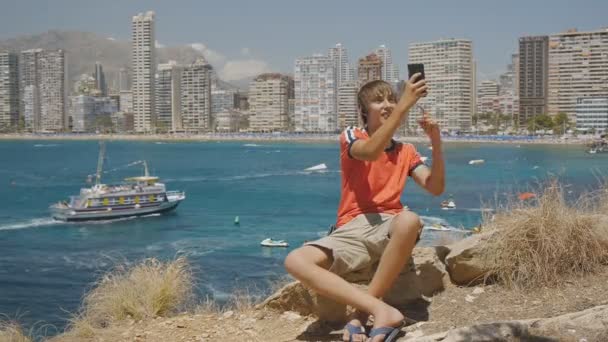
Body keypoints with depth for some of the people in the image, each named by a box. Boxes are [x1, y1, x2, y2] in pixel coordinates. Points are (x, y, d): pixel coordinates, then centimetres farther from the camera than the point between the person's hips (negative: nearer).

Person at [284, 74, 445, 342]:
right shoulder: (351, 137, 5)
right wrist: (404, 106, -25)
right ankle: (382, 311, -40)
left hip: (390, 227, 1)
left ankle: (361, 315, -31)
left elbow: (436, 188, 4)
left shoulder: (406, 151, 16)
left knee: (410, 220, -39)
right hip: (352, 230, -1)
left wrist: (436, 143, -9)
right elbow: (371, 152, -19)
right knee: (295, 261, -29)